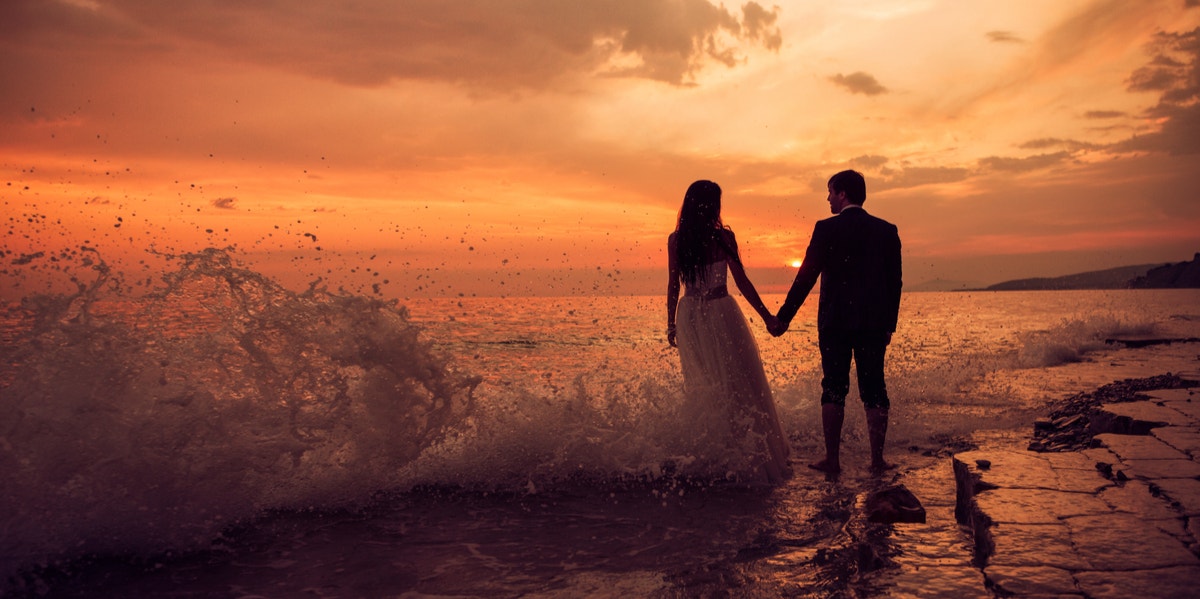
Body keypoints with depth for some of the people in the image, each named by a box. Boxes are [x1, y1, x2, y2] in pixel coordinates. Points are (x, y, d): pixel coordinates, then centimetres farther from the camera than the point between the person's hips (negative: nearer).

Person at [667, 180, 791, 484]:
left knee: (702, 388, 16)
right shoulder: (723, 236, -10)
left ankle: (710, 455, 23)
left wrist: (671, 324, 9)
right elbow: (742, 282, -10)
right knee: (739, 384, 6)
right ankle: (751, 456, 9)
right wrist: (767, 316, -2)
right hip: (720, 312, -4)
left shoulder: (676, 239, -1)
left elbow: (674, 285, 0)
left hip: (689, 316, 4)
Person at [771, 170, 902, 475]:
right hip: (874, 323, 3)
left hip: (835, 321, -3)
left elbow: (806, 277, -7)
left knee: (833, 390, 4)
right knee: (874, 390, 8)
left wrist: (784, 318, -2)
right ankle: (877, 458, 10)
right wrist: (890, 324, 16)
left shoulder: (827, 229, -6)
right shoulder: (887, 230, 5)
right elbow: (895, 282, 8)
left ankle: (832, 459, 5)